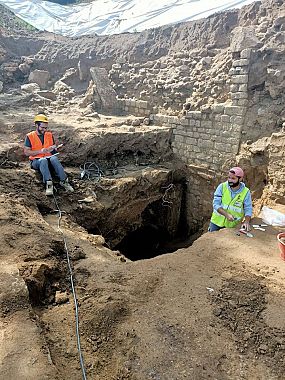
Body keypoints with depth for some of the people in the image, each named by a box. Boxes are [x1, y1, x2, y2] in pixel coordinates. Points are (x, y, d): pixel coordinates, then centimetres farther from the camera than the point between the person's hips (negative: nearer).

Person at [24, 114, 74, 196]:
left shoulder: (49, 135, 14)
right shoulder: (30, 136, 2)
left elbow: (54, 148, 19)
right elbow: (26, 152, -4)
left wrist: (54, 149, -6)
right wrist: (40, 151, -15)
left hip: (48, 158, 3)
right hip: (36, 161, -2)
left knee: (54, 158, -33)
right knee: (43, 160, -38)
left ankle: (64, 181, -40)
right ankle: (48, 184, -50)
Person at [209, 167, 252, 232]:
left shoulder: (246, 192, -10)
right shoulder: (222, 187, -11)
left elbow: (248, 209, -7)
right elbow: (216, 204, -14)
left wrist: (246, 222, -25)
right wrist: (227, 214, -28)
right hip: (217, 222, 0)